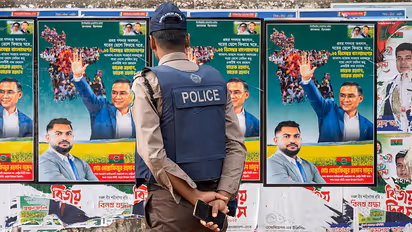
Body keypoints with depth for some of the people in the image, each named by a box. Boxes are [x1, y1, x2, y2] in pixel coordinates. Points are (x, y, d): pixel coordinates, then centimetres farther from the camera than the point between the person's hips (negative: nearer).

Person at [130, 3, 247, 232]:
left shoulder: (149, 82, -9)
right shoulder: (216, 79, 5)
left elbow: (152, 153, -17)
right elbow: (236, 145, -3)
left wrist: (195, 196, -15)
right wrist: (222, 196, -11)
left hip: (170, 202, -4)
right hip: (212, 201, 4)